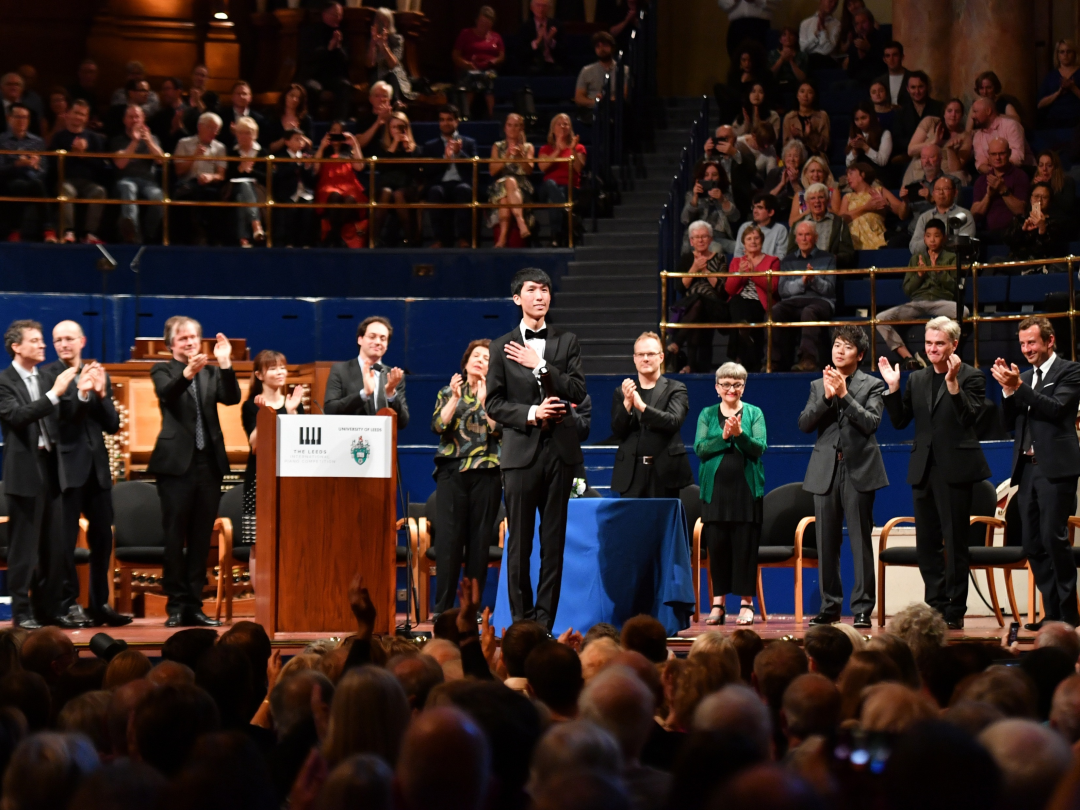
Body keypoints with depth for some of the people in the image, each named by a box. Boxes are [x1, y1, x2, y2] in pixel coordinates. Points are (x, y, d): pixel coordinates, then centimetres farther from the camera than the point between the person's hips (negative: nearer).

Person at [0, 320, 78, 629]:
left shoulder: (48, 378, 12)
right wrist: (54, 394, -25)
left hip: (51, 467, 6)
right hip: (25, 470, -6)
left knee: (55, 545, 8)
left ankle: (49, 608, 17)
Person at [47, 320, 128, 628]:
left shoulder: (99, 375, 12)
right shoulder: (50, 375, -3)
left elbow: (112, 425, 7)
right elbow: (54, 416, -17)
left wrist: (102, 393, -9)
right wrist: (80, 393, -28)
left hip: (97, 465, 6)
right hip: (67, 465, -5)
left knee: (102, 537, 8)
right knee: (65, 539, -4)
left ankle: (100, 604, 16)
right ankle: (68, 604, 2)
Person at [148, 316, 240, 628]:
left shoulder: (211, 373, 14)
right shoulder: (163, 371, 3)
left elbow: (232, 398, -1)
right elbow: (167, 394, -18)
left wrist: (225, 364, -14)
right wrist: (188, 372, -36)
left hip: (209, 463, 4)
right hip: (177, 462, -4)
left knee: (201, 538, 6)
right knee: (175, 537, -2)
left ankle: (194, 605, 11)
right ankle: (176, 605, 2)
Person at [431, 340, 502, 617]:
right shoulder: (449, 393, 13)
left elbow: (499, 429, -4)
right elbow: (438, 426, -1)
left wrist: (484, 400, -11)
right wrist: (455, 398, -9)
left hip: (485, 472, 0)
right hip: (452, 472, 0)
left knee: (479, 541, 0)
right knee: (448, 539, -7)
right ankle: (443, 608, -5)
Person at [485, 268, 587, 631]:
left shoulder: (567, 342, 10)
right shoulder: (502, 348, 8)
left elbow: (578, 391, -2)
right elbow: (494, 403, 3)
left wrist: (540, 365, -10)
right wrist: (530, 413, -11)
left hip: (559, 450, 1)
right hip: (521, 451, -1)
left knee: (554, 540, 1)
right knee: (519, 542, 0)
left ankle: (545, 619, 4)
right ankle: (521, 620, 5)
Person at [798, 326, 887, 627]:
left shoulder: (872, 386, 5)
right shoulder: (819, 386, 14)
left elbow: (872, 423, -10)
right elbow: (804, 424, 3)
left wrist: (844, 395, -15)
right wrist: (826, 397, -10)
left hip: (858, 469, -3)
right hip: (825, 470, 3)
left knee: (860, 540, -5)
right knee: (826, 542, 4)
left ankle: (862, 608, -3)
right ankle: (830, 605, 12)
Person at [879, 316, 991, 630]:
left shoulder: (971, 377, -4)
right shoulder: (917, 380, 12)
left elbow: (968, 417, -17)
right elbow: (899, 421, 10)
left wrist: (952, 383, -26)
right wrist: (893, 388, -1)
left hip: (955, 469, -6)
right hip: (924, 469, 6)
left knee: (955, 542, -1)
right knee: (927, 543, 9)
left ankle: (955, 610, 5)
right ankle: (936, 605, 17)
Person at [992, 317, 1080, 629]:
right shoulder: (1025, 377, 18)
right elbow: (1011, 422, 15)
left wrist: (1018, 387, -18)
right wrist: (1008, 390, 0)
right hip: (1027, 467, 7)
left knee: (1054, 538, -12)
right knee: (1033, 545, 4)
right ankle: (1052, 612, 9)